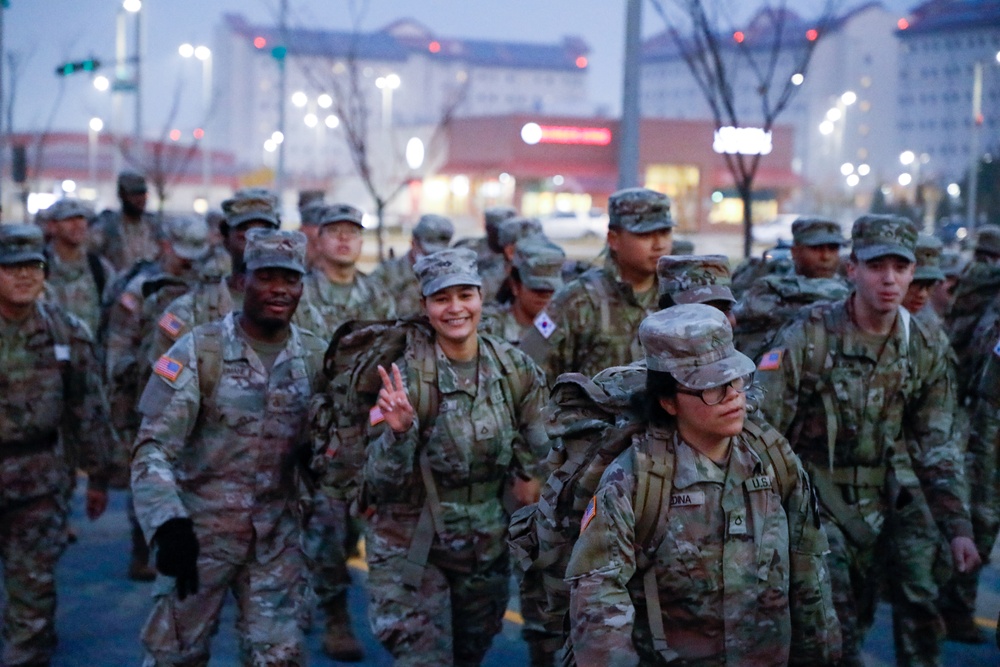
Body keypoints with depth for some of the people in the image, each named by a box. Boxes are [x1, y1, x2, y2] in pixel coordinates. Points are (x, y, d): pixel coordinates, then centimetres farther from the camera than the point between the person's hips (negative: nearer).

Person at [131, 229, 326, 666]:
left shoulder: (316, 358, 1)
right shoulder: (200, 351, -11)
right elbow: (153, 447, -13)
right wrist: (168, 524, -26)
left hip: (276, 534, 3)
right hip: (201, 527, -2)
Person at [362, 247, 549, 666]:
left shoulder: (515, 369, -7)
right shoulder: (406, 375, -19)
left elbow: (534, 452, 10)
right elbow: (382, 484, -20)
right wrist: (399, 431, -36)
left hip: (486, 548, 5)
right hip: (411, 548, -4)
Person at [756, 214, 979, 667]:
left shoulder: (928, 350, 2)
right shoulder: (811, 335, -11)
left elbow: (937, 447, 6)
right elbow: (760, 421, -11)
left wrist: (958, 527, 2)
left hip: (881, 507, 4)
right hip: (814, 500, -4)